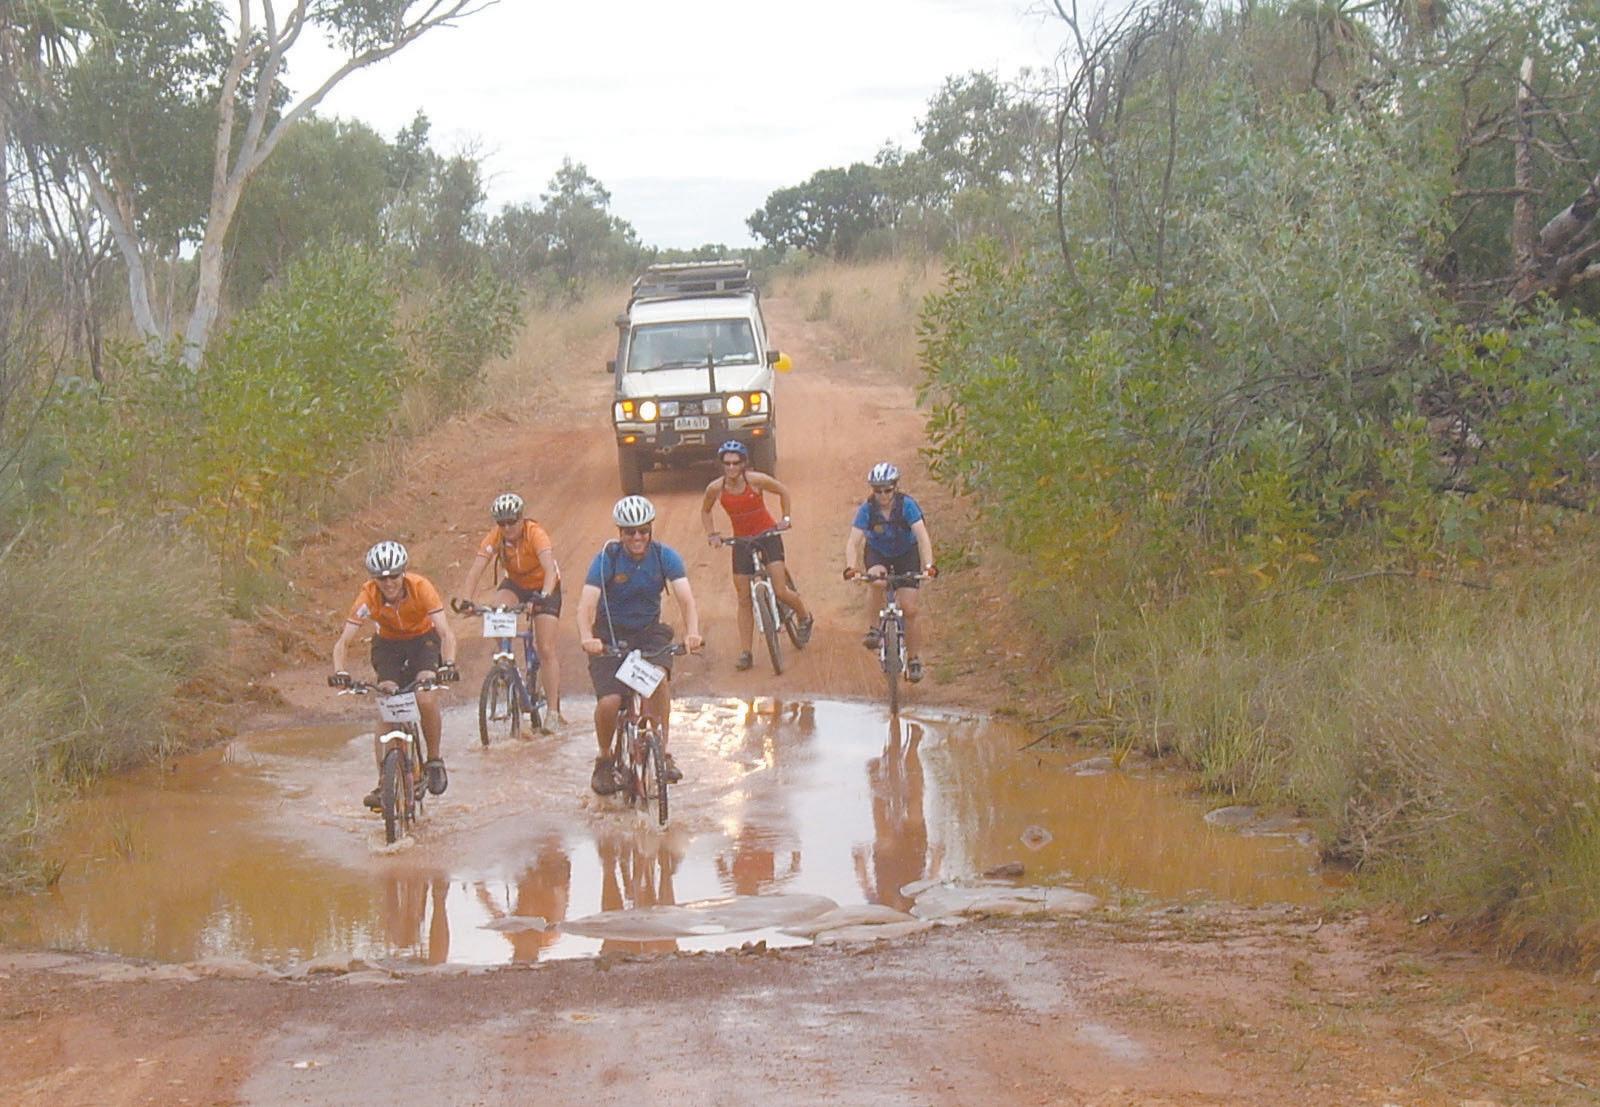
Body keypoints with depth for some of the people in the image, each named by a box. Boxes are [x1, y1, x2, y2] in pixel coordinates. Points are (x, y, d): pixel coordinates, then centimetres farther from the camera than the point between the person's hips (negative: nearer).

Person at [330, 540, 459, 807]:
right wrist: (340, 673, -47)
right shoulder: (369, 596, -26)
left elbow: (446, 633, -34)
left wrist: (448, 665, -52)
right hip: (389, 644, 2)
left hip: (423, 639, -1)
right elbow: (343, 642, -28)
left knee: (426, 698, -26)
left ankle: (434, 760, -5)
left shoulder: (421, 587, -29)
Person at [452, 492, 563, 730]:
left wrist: (544, 596, -61)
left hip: (544, 586, -3)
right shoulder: (494, 538, -22)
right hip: (515, 584, 3)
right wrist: (464, 599, -46)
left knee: (546, 650, -10)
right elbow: (475, 571, -30)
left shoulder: (535, 534, -31)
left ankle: (554, 710, -5)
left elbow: (550, 569, -43)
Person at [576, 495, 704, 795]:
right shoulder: (607, 558, -17)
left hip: (649, 632, 1)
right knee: (608, 702, -21)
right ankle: (605, 760, 7)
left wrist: (692, 632, -43)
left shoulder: (665, 556, -11)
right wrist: (587, 637, -48)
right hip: (611, 635, -1)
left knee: (659, 678, -30)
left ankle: (661, 751, -15)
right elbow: (587, 603, -27)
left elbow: (685, 598, -23)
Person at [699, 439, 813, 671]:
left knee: (780, 591, -12)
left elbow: (783, 491, -1)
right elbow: (705, 511, 7)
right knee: (744, 600, 1)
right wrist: (712, 534, -6)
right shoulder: (716, 488, -12)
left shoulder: (756, 480, -19)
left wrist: (785, 518, -5)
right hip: (741, 540, 3)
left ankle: (805, 617, 21)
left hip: (768, 535, -2)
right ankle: (745, 653, 6)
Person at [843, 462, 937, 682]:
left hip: (906, 554, 0)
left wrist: (928, 565, -48)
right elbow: (853, 541, -29)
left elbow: (922, 536, -34)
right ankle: (874, 629, -18)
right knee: (877, 582, -35)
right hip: (877, 554, 1)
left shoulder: (907, 505, -25)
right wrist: (851, 567, -46)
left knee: (910, 609, -10)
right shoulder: (867, 510, -22)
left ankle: (914, 660, 2)